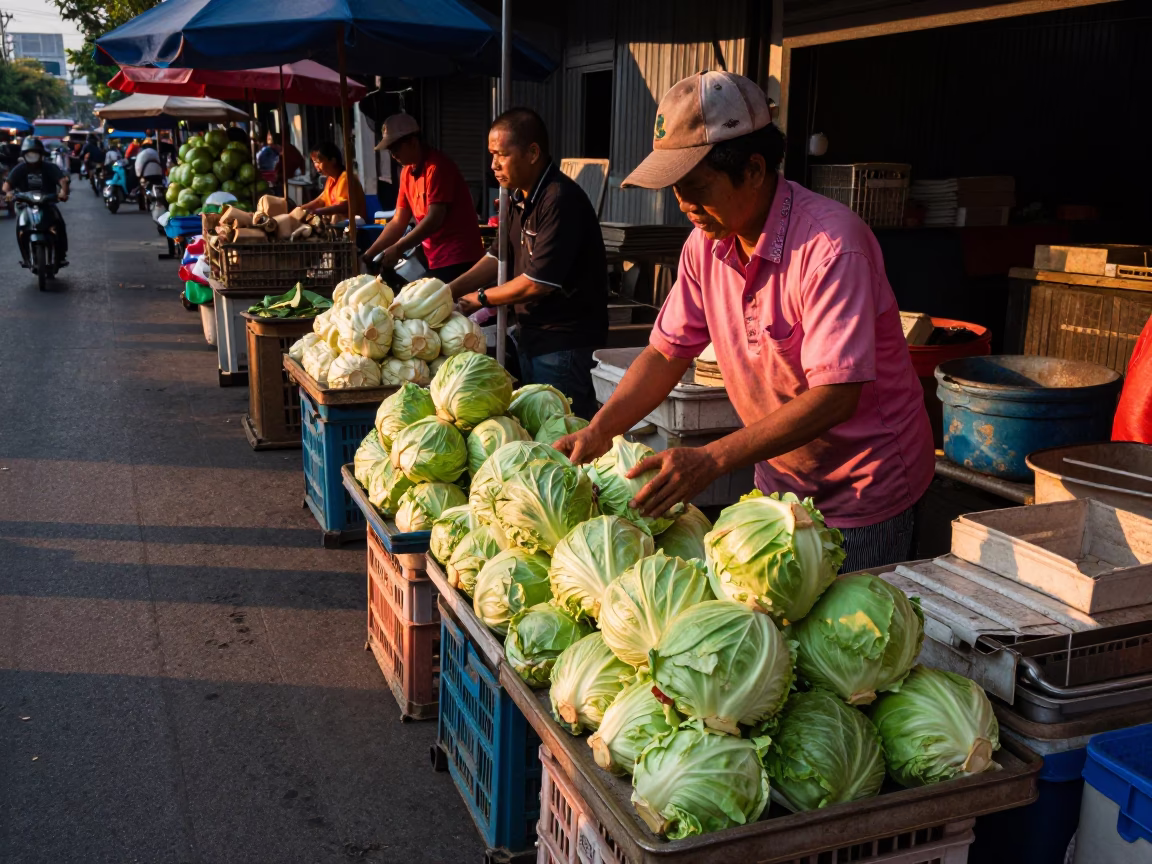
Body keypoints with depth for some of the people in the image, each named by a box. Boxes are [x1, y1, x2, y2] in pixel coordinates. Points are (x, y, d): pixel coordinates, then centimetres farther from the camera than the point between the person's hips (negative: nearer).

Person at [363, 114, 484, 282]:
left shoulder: (437, 167, -14)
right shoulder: (407, 173, 10)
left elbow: (434, 219, -21)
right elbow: (398, 222, 11)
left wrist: (397, 249, -23)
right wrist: (369, 254, 2)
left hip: (458, 260, -8)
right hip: (436, 261, 8)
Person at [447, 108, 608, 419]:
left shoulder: (561, 200, -20)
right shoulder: (522, 199, 11)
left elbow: (539, 282, -20)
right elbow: (500, 257, 18)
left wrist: (481, 299, -8)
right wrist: (448, 291, 7)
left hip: (564, 343, -9)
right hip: (533, 336, 10)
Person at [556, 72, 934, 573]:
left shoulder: (831, 244, -28)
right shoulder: (706, 243, -5)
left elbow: (836, 394, -33)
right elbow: (668, 352, 1)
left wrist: (711, 460, -40)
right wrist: (600, 430, -14)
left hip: (863, 491, -6)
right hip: (780, 473, 6)